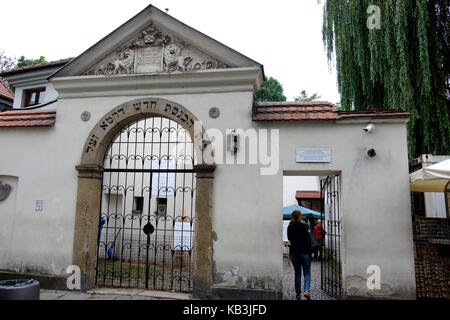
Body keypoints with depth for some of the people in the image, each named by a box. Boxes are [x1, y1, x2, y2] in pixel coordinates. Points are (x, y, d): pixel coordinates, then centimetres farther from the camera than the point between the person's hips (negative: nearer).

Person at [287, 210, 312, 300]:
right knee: (307, 273, 7)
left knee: (297, 273, 13)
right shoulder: (304, 226, -11)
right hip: (305, 252, -3)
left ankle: (298, 294, 15)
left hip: (294, 252, 3)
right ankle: (306, 290, -12)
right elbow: (308, 239, -4)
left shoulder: (290, 227, -1)